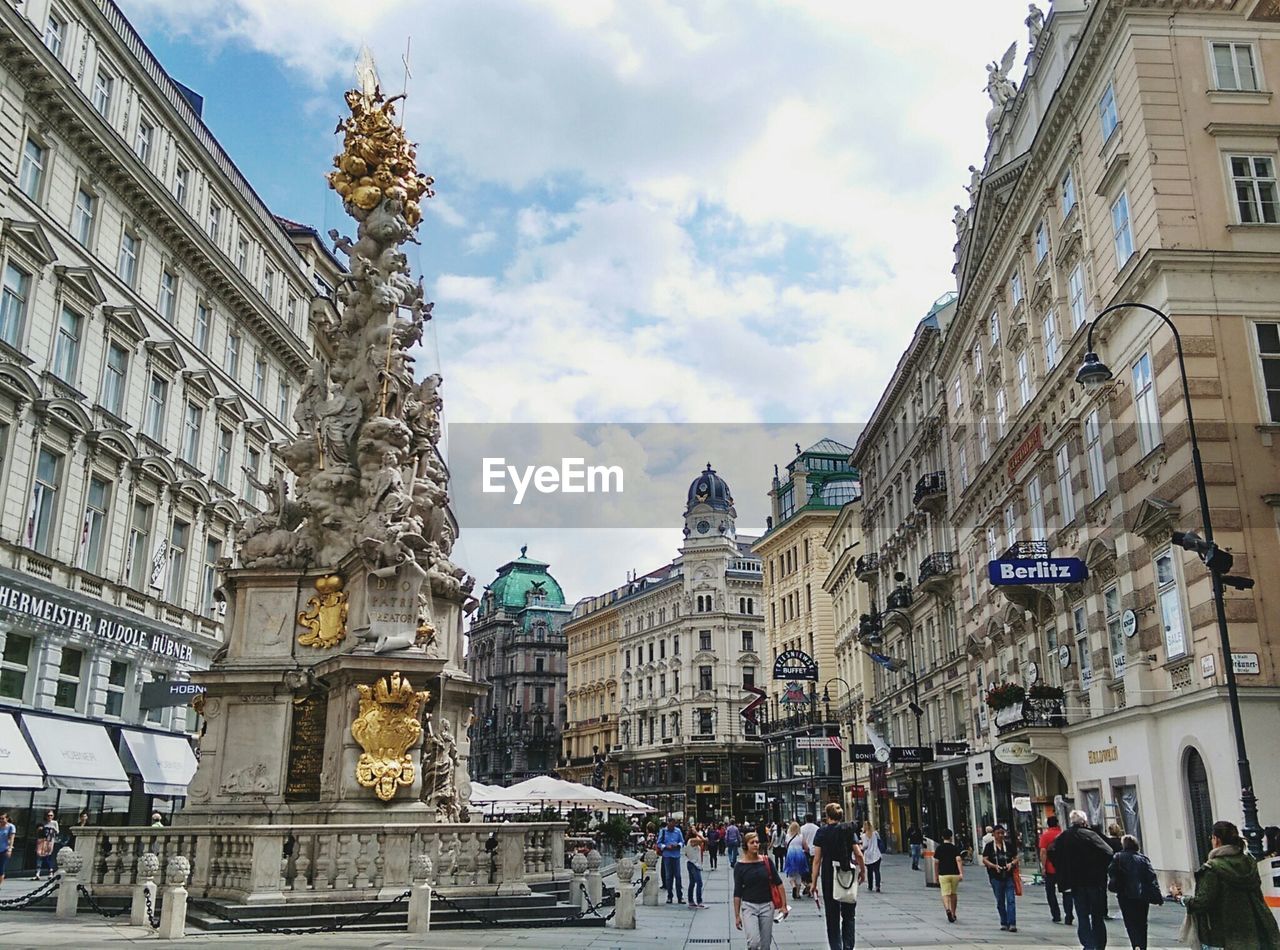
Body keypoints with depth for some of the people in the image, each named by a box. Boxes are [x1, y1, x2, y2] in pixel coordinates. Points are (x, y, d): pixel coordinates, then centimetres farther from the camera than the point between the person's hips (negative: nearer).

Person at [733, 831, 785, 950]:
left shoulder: (766, 861, -3)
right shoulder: (740, 865, -6)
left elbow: (778, 883, 4)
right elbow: (737, 892, -1)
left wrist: (784, 905, 1)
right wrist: (737, 915, 0)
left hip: (767, 906, 2)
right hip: (749, 906, -2)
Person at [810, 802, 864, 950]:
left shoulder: (822, 832, -3)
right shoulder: (849, 830, 0)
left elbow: (817, 859, -6)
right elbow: (859, 854, -4)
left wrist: (814, 882, -2)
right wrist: (863, 871, 13)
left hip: (828, 875, -1)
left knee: (832, 916, 10)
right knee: (848, 915, 14)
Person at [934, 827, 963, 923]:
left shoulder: (939, 848, 3)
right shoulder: (955, 848, 2)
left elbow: (936, 863, 6)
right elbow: (958, 860, -12)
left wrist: (936, 876, 16)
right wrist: (961, 873, -18)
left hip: (943, 874, -1)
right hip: (954, 874, 1)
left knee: (945, 894, -5)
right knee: (954, 894, 19)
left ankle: (947, 909, -32)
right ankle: (953, 914, 27)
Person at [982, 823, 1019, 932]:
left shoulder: (1009, 846, 8)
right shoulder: (989, 846, 3)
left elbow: (1016, 858, 12)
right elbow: (984, 860, -1)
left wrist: (1011, 864, -10)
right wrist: (994, 866, -17)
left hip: (1008, 876, 0)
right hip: (996, 877, 0)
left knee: (1010, 900, -9)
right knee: (1000, 902, 9)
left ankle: (1012, 924, -11)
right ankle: (1004, 923, 20)